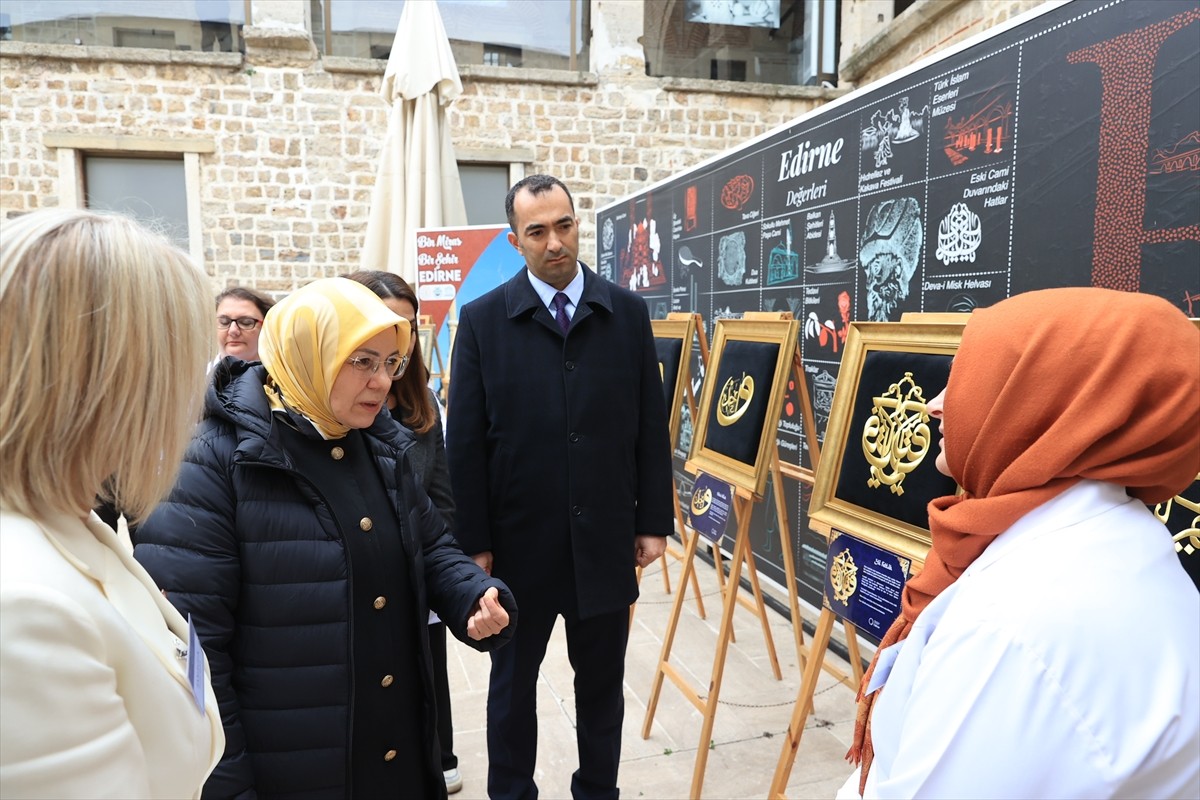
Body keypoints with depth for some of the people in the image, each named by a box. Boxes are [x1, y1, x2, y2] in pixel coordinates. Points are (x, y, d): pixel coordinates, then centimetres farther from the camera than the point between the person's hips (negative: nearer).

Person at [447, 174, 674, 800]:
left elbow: (651, 427, 3)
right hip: (519, 543, -1)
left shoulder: (627, 312, 1)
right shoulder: (483, 320, -4)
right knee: (512, 682, 17)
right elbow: (464, 442, -5)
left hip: (605, 542, 2)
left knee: (602, 681, 17)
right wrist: (473, 542, -6)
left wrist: (654, 521, 1)